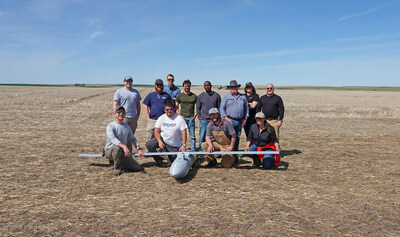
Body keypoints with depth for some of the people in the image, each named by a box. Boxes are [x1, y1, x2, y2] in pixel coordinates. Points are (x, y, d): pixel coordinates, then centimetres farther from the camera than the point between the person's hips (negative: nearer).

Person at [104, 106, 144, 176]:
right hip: (109, 150, -6)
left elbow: (133, 139, 20)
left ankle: (115, 162, 14)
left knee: (138, 168, -5)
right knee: (117, 147, -41)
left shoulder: (127, 126, 11)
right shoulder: (110, 126, -11)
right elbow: (112, 138, -29)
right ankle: (116, 168, -16)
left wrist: (139, 148, 2)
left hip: (122, 152, 6)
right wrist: (124, 146, -45)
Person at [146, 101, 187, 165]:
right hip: (162, 139, 2)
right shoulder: (161, 118, -1)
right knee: (149, 144, -22)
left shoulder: (179, 118, -9)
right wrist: (159, 141, -20)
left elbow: (183, 132, -12)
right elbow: (156, 131, -2)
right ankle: (158, 160, 1)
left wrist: (184, 145, -22)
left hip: (174, 146, -2)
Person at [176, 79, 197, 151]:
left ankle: (193, 150, 11)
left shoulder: (194, 96, 7)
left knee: (192, 136, 3)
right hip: (182, 118, 0)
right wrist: (179, 115, -1)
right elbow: (176, 106, 10)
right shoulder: (180, 96, 7)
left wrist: (195, 115, 0)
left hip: (191, 118, 0)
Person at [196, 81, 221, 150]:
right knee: (202, 137, 1)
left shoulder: (216, 95, 6)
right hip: (204, 120, 0)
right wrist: (199, 117, 0)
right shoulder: (200, 96, 7)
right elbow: (198, 108, 12)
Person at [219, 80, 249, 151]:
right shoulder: (226, 97, 4)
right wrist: (226, 118, -11)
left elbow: (246, 108, 15)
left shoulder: (243, 97, 13)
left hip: (240, 121, 4)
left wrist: (245, 119, 6)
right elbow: (222, 108, 0)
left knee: (237, 137, 9)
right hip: (230, 120, -3)